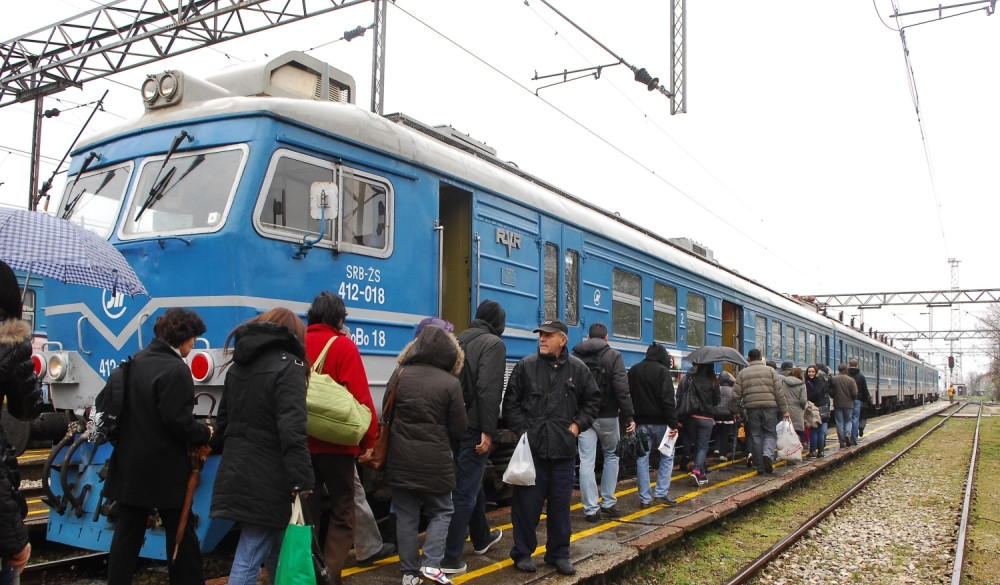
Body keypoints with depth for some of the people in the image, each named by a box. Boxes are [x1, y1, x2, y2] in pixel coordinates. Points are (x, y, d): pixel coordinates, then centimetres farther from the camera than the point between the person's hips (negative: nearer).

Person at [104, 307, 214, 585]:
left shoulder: (138, 360, 8)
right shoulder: (176, 370, -18)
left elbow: (131, 409, 16)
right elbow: (178, 421, -21)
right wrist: (205, 434, -4)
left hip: (131, 463, 8)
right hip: (164, 468, -7)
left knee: (127, 531, 12)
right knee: (181, 533, 6)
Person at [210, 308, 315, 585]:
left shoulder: (238, 365, 14)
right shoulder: (287, 365, -11)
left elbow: (224, 421, 21)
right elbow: (292, 431, -21)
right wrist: (302, 481, -21)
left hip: (236, 473, 8)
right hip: (266, 480, -8)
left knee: (274, 549, 21)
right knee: (250, 557, -3)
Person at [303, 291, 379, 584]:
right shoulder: (343, 345, -10)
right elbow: (361, 397, -15)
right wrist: (369, 440, -7)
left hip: (301, 442, 5)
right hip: (336, 442, -4)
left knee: (306, 510, 15)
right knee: (342, 512, 7)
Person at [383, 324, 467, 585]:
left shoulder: (399, 375, -1)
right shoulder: (450, 383, -11)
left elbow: (387, 414, 10)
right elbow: (459, 429, -4)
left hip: (401, 458, 3)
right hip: (434, 461, -3)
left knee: (406, 515, 11)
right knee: (441, 511, 14)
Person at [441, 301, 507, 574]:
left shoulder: (460, 340, 12)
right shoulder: (493, 343, -9)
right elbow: (488, 390, -19)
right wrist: (487, 430, -19)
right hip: (473, 427, -8)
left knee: (472, 483, 23)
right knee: (466, 491, -2)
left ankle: (482, 538, 39)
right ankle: (448, 558, 0)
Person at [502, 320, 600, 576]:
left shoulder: (578, 369, 3)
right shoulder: (525, 365, -1)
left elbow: (592, 400, 14)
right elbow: (510, 402, 2)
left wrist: (578, 425, 3)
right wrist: (523, 430, -5)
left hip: (564, 448, 2)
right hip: (531, 446, -2)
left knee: (560, 503, 11)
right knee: (527, 502, 4)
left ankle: (558, 553, 25)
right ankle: (522, 552, 18)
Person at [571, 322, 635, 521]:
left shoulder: (575, 356, 6)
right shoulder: (613, 356, -5)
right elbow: (621, 389, -12)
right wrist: (629, 416, -9)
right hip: (606, 415, -2)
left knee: (586, 462, 2)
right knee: (611, 456, 16)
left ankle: (591, 509, 3)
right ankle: (608, 503, 17)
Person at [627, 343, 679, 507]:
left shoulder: (633, 371, 10)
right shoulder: (663, 371, -9)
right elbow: (668, 400, -16)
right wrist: (673, 423, -16)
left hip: (640, 421, 4)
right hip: (658, 421, -4)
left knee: (642, 458, 6)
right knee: (667, 456, 11)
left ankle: (645, 498, 7)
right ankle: (661, 492, 5)